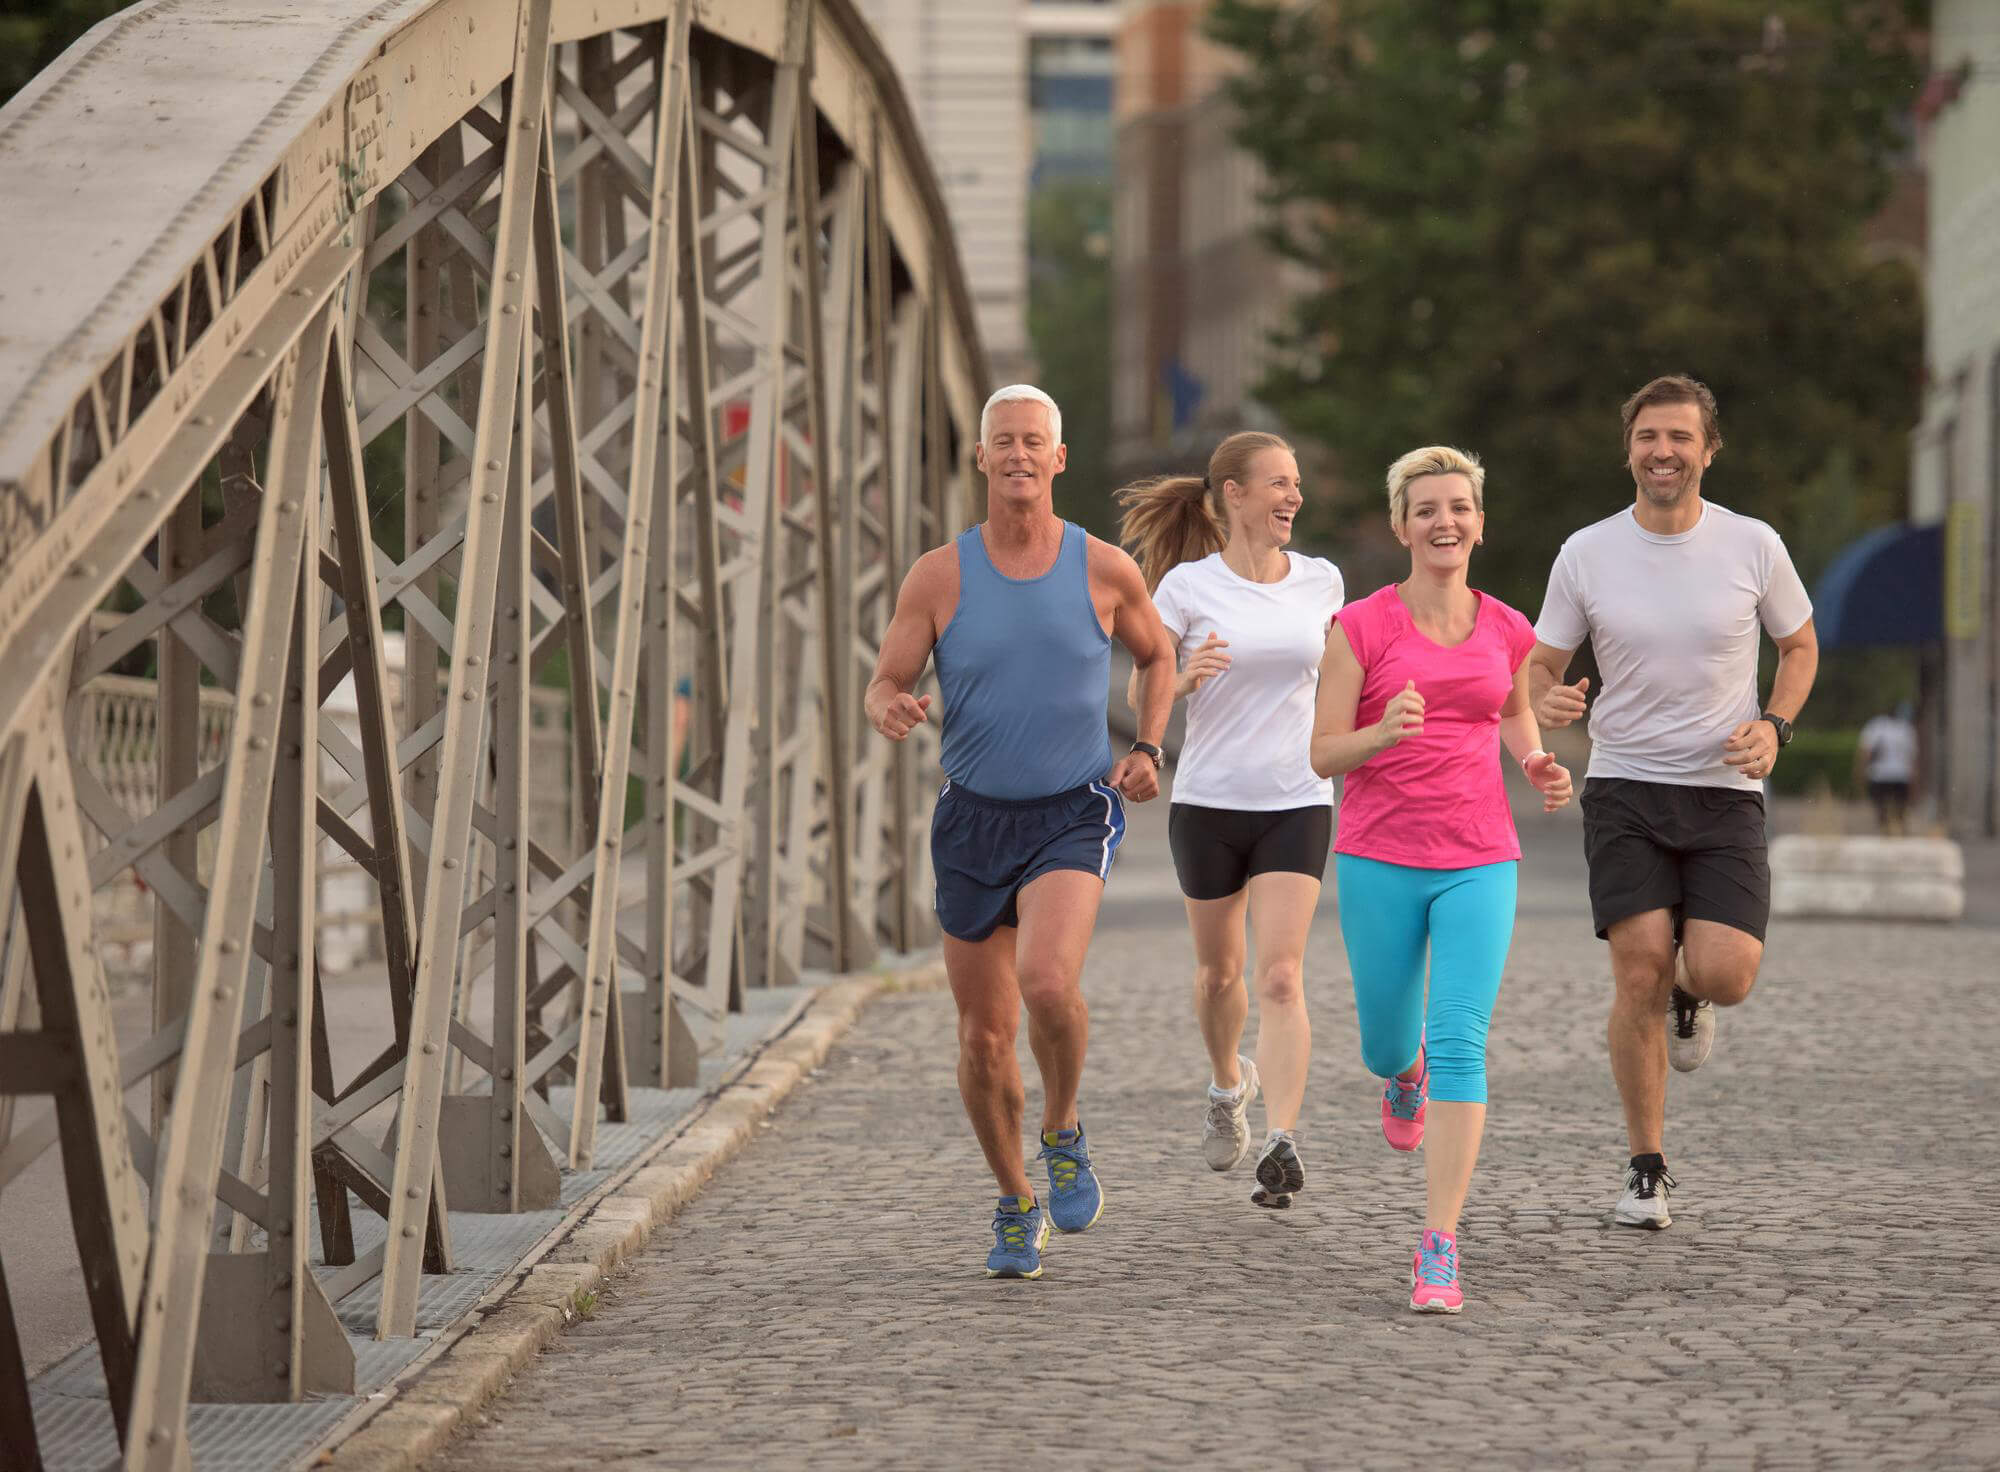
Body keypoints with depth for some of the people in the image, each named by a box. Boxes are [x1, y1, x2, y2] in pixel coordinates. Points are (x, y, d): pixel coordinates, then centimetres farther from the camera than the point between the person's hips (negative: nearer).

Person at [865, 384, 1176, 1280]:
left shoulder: (1105, 570, -3)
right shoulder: (939, 576, -4)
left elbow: (1155, 655, 16)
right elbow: (885, 683, -1)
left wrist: (1146, 749, 2)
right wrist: (888, 710, -25)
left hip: (1073, 814, -2)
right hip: (974, 819, 2)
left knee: (1047, 982, -29)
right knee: (984, 1037, 6)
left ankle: (1062, 1136, 0)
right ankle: (1016, 1207, 29)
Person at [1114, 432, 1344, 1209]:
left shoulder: (1320, 580, 2)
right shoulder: (1188, 586, -6)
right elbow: (1143, 691, -4)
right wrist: (1186, 677, -24)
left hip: (1297, 802, 0)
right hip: (1208, 802, 0)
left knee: (1280, 976, -13)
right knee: (1220, 971, 15)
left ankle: (1282, 1143, -20)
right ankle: (1227, 1084, 44)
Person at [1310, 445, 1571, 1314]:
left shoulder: (1508, 631, 5)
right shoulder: (1361, 627, -4)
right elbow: (1323, 755, -4)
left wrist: (1538, 766, 2)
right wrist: (1383, 733, -24)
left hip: (1479, 864, 1)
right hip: (1379, 860, -1)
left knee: (1460, 1043, -13)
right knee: (1386, 1043, 12)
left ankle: (1438, 1246, -14)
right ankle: (1405, 1073, 53)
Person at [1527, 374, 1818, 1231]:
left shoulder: (1753, 546, -2)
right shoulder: (1586, 555, -1)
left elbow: (1799, 645, 13)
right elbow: (1540, 666, 7)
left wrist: (1774, 725, -5)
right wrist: (1546, 702, -17)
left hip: (1725, 792, 0)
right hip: (1625, 790, 0)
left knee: (1724, 975, -15)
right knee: (1640, 971, -12)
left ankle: (1688, 993, 25)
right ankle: (1646, 1169, 4)